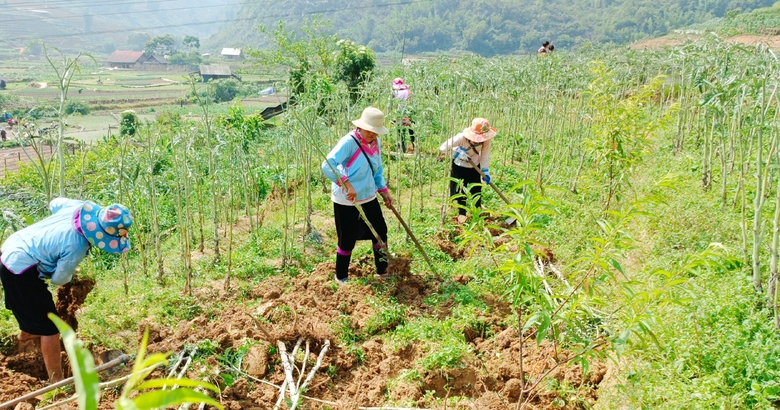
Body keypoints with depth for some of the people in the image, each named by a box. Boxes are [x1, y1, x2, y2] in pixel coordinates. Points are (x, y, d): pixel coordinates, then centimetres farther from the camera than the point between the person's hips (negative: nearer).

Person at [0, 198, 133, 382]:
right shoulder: (76, 247, -32)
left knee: (31, 305, 36)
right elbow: (59, 279, -15)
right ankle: (56, 381, 0)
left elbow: (55, 203, 11)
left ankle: (27, 333, 64)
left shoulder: (81, 206, -12)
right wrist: (70, 276, 6)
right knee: (50, 325, -5)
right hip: (20, 269, -10)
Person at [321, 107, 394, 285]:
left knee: (380, 232, 15)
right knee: (348, 240, 4)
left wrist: (384, 191, 11)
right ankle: (341, 277, 26)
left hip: (369, 198, 8)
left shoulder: (376, 143, 3)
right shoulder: (349, 142, -21)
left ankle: (382, 271, 34)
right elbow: (328, 165, -31)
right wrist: (347, 185, -38)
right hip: (347, 202, -7)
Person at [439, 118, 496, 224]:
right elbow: (443, 148, -30)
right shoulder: (462, 137, -37)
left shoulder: (486, 140, -27)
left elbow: (485, 156, -19)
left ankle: (478, 209, 40)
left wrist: (486, 172, -26)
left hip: (475, 166, 3)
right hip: (459, 166, -3)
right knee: (460, 190, 6)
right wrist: (458, 153, -35)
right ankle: (462, 213, 26)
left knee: (476, 189, 14)